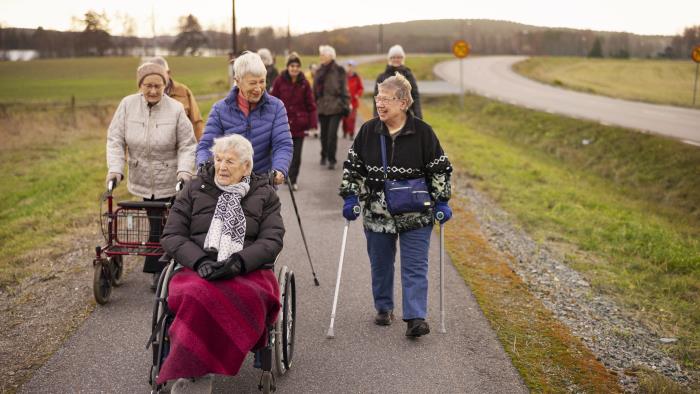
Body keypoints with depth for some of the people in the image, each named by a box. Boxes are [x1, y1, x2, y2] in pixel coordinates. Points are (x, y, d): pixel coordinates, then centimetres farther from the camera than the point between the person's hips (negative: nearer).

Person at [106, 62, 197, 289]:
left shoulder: (175, 109, -10)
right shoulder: (128, 105, -4)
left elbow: (187, 146, -7)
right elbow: (115, 140, -3)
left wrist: (184, 171, -21)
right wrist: (115, 168, -15)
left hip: (169, 183, -2)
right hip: (142, 181, 2)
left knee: (162, 227, 0)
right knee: (157, 225, 8)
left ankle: (157, 272, 15)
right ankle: (160, 270, 21)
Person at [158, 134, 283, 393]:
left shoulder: (264, 194, 14)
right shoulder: (194, 190, 15)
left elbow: (272, 241, 2)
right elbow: (171, 236, 8)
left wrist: (239, 262, -17)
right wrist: (200, 261, -11)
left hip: (248, 272, -1)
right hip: (197, 270, 1)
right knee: (198, 296, -37)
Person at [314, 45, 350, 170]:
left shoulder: (339, 71, -1)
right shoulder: (320, 71, 12)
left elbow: (344, 89, -3)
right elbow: (315, 89, 15)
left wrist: (345, 104, -7)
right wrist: (315, 103, 11)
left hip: (335, 106, -4)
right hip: (322, 106, 5)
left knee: (332, 134, -11)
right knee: (324, 134, 11)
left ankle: (331, 160, -4)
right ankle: (324, 156, 28)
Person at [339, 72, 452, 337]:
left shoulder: (422, 132, -8)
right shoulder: (368, 131, -1)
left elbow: (440, 169, -1)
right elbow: (352, 166, 5)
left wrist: (441, 202, -4)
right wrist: (350, 198, -3)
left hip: (415, 215, -2)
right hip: (377, 213, 3)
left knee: (415, 267, -3)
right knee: (380, 264, 14)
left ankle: (415, 318, -1)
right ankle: (384, 308, 33)